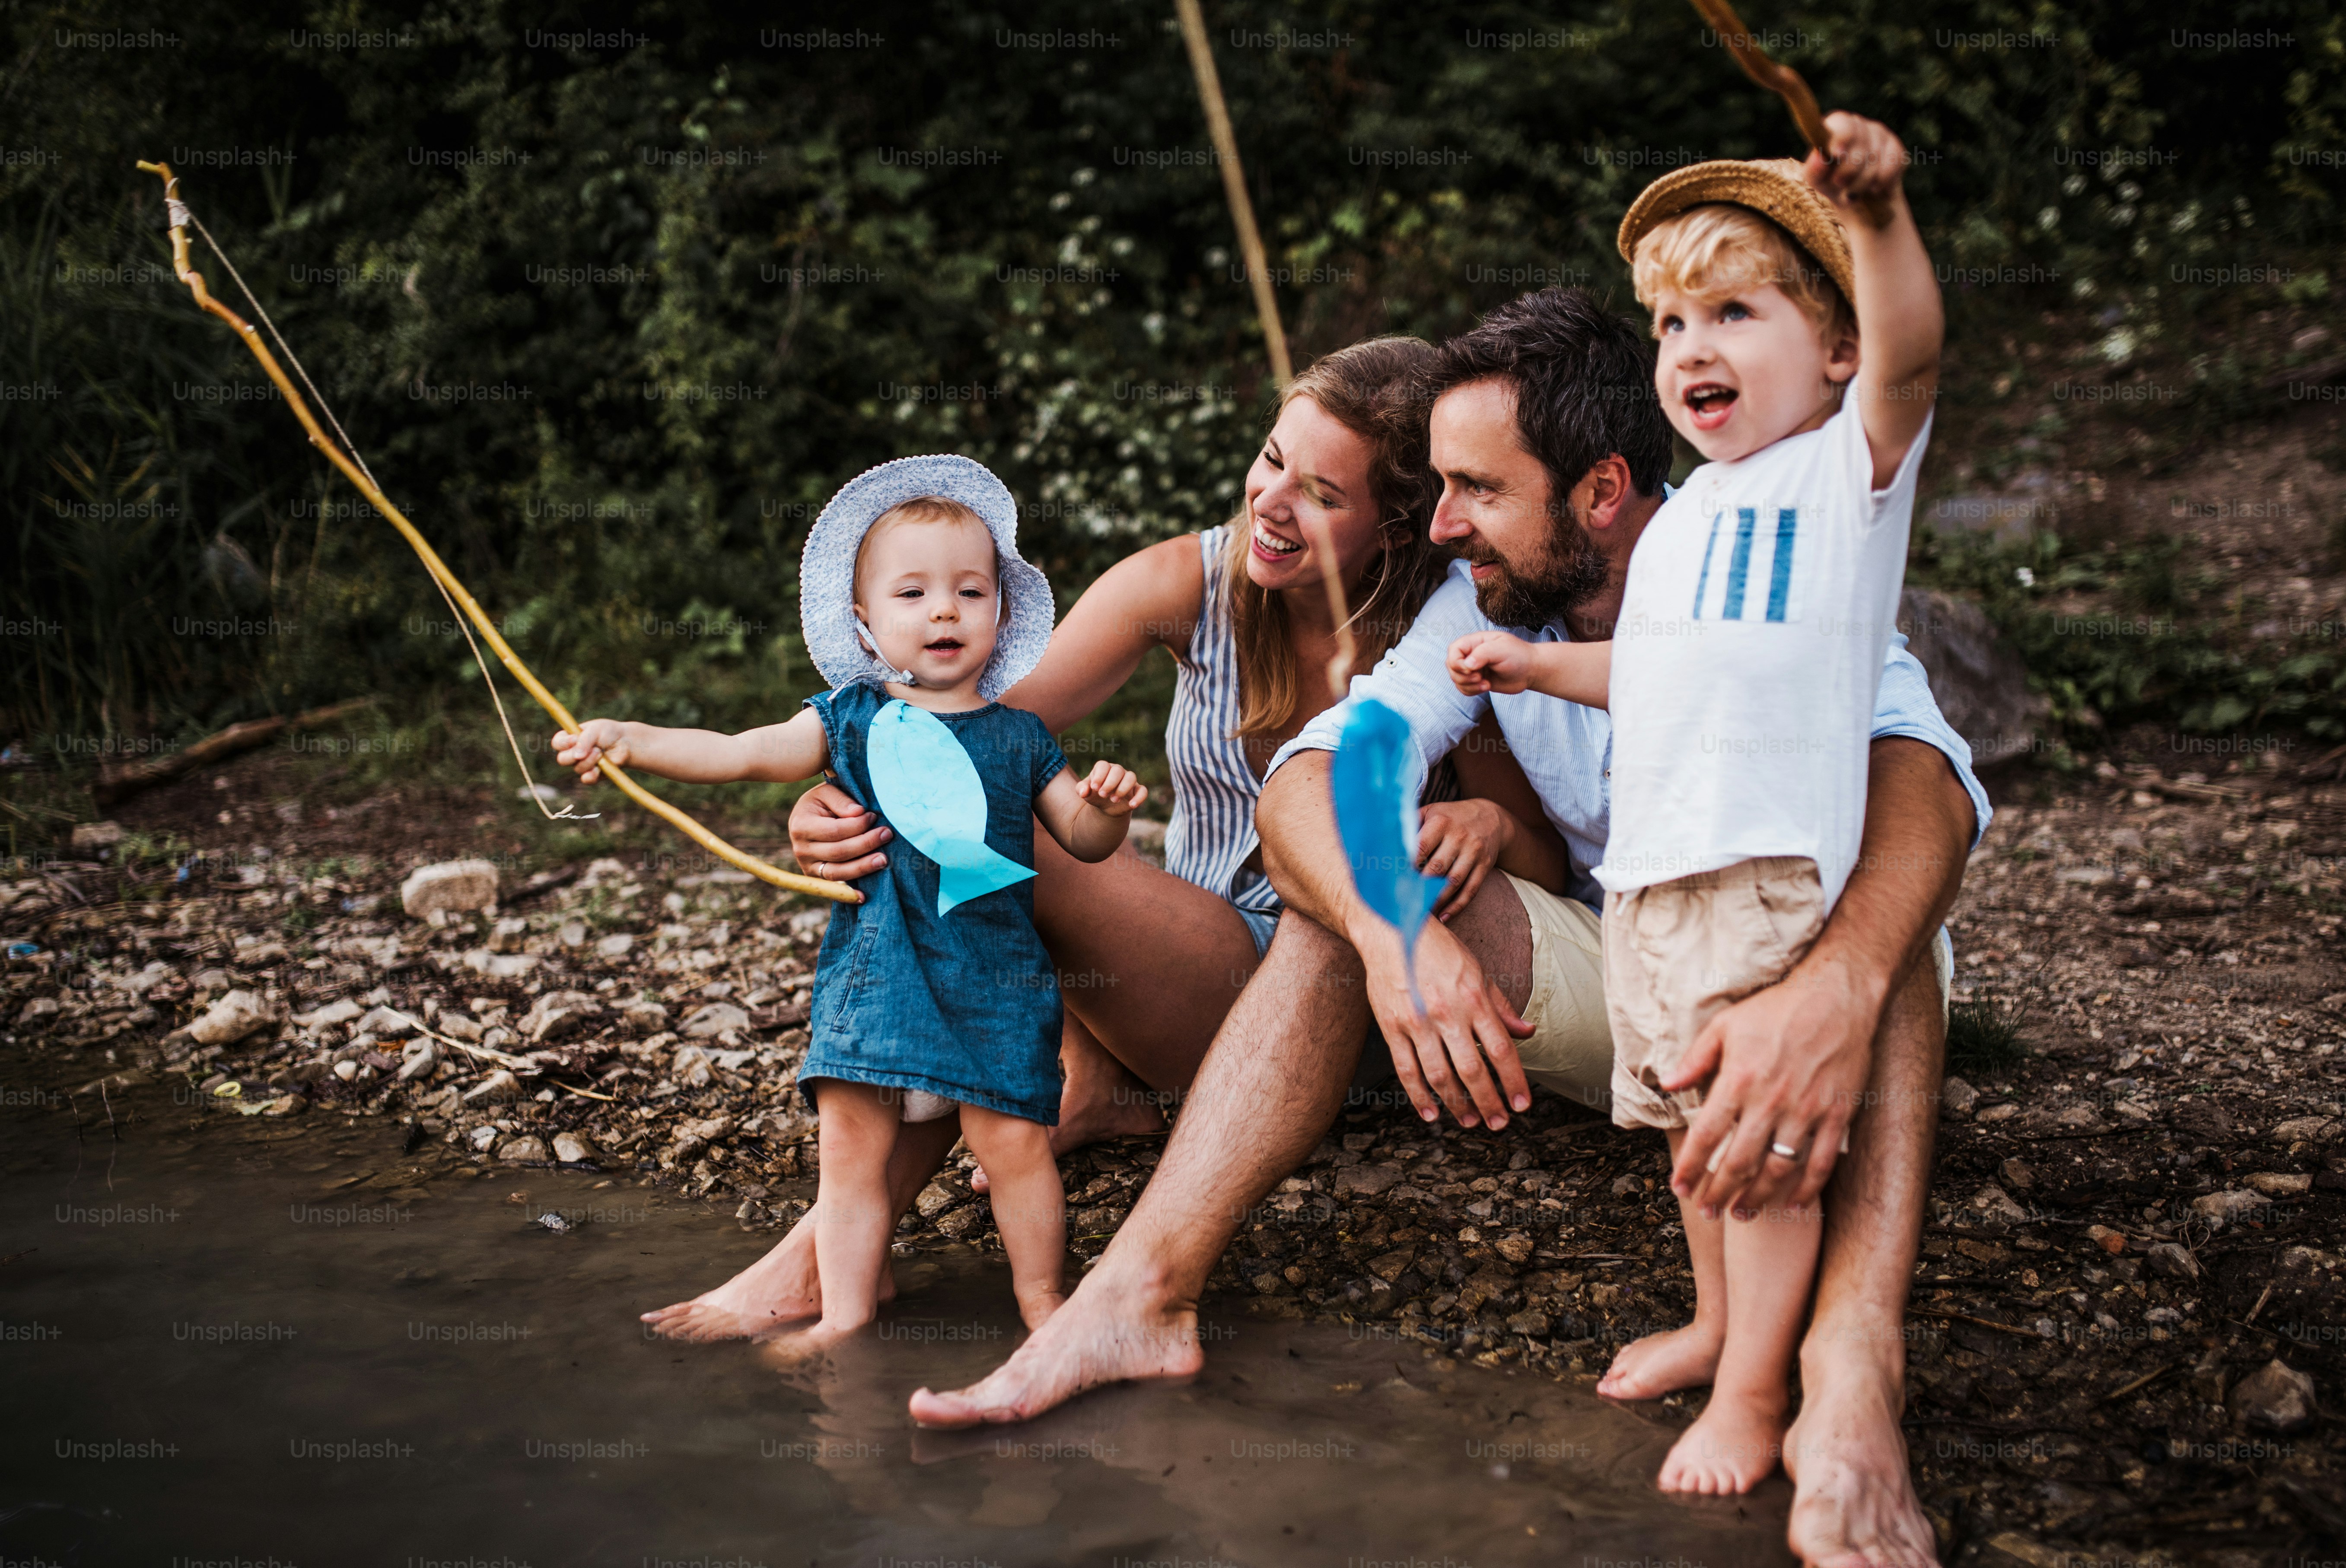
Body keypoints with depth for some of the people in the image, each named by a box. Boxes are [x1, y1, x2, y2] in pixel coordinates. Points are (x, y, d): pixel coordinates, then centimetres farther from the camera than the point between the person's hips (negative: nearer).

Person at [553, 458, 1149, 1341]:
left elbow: (1082, 838, 16)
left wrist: (1108, 808, -7)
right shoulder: (853, 719, 8)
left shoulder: (1019, 736, 10)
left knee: (1013, 1138, -4)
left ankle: (1042, 1300, 16)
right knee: (851, 1143, 0)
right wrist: (628, 739, -10)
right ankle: (846, 1314, 14)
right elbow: (740, 753, 1)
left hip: (994, 974, 0)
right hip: (872, 964, 1)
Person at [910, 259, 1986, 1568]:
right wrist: (1392, 929, -38)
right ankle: (1140, 1299, -27)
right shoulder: (1487, 605, -5)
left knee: (1860, 839, -35)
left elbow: (1923, 774, -38)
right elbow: (1310, 777, -16)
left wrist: (1839, 988, -59)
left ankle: (1854, 1373, -52)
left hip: (1772, 994, -4)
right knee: (1349, 893, -15)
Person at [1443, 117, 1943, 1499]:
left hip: (1771, 863, -8)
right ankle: (1718, 1322, 37)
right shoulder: (1681, 519, 20)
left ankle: (1756, 1390, 8)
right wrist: (1540, 663, 24)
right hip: (1648, 866, 8)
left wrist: (1878, 207, -37)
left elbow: (1907, 352, -24)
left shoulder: (1846, 465, -3)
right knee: (1688, 1118, 18)